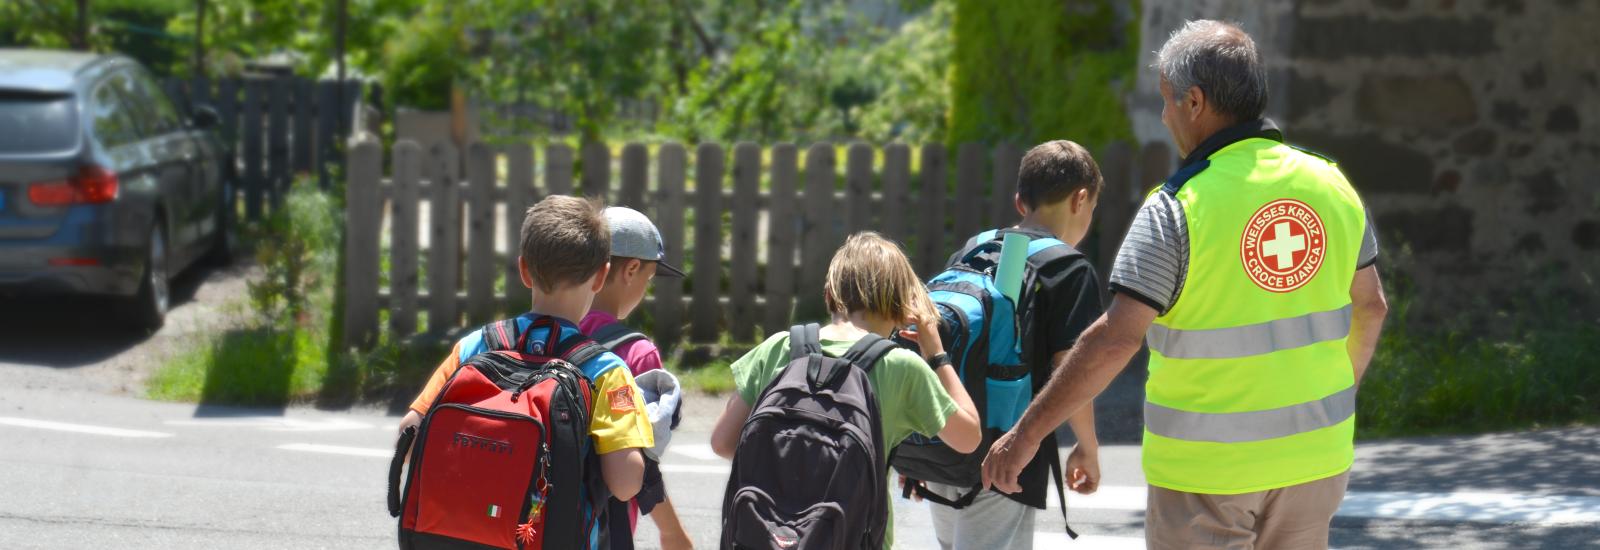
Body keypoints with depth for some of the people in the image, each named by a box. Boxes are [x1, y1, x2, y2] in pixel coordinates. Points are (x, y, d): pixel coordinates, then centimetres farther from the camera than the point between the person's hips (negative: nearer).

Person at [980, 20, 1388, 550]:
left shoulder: (1178, 208, -16)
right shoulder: (1330, 184, 1)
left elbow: (1113, 340, -21)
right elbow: (1370, 306, 12)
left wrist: (1026, 432, -15)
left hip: (1207, 468, -5)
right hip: (1315, 456, 5)